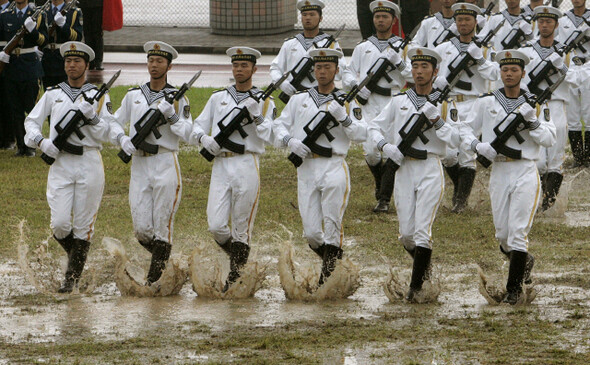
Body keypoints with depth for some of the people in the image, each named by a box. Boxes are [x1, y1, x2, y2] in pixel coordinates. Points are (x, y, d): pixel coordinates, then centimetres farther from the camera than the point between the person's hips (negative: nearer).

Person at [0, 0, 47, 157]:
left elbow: (42, 40, -8)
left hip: (30, 67, -3)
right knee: (15, 110, 3)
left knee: (31, 108, -1)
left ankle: (31, 146, 8)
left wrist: (33, 30, -28)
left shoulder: (37, 15, 1)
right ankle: (21, 146, 9)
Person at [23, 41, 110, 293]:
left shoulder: (99, 96, 7)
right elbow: (31, 121, 12)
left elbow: (104, 134, 1)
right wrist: (41, 142, -6)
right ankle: (74, 254, 22)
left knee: (83, 225, -2)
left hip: (89, 163, -1)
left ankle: (73, 278, 5)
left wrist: (90, 117, -17)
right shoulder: (53, 94, 12)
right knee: (60, 224, -8)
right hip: (59, 162, 1)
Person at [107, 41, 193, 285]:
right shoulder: (133, 96, 13)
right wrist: (122, 139, -3)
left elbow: (186, 134, -4)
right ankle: (161, 257, 26)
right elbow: (114, 122, 17)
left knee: (162, 226, -4)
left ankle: (154, 279, 4)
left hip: (166, 164, -3)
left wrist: (171, 116, -18)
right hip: (139, 164, 3)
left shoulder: (178, 99, 4)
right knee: (141, 229, -2)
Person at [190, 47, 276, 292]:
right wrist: (205, 139, -6)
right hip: (220, 164, 3)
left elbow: (267, 136, -4)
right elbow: (197, 127, 15)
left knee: (241, 229, -1)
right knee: (216, 226, -8)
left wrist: (256, 115, -18)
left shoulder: (264, 102, 7)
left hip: (247, 166, -3)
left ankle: (236, 276, 8)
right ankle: (237, 257, 19)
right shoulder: (218, 98, 16)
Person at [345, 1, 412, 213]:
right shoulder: (362, 48, 17)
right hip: (369, 103, 2)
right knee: (371, 151, -8)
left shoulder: (403, 48, 11)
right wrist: (357, 88, -4)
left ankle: (384, 199, -4)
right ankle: (380, 182, 22)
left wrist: (397, 62, -13)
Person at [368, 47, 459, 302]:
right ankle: (423, 263, 33)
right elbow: (374, 127, 14)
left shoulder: (444, 104, 4)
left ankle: (416, 285, -7)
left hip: (431, 169, -3)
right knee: (406, 233, 2)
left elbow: (455, 140, -4)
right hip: (403, 169, 3)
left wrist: (436, 120, -17)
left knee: (422, 230, -12)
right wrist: (385, 146, -5)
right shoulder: (399, 101, 10)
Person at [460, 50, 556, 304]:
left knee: (518, 232, -10)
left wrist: (532, 122, -16)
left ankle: (514, 288, -5)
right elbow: (465, 130, 10)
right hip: (498, 172, 2)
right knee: (502, 234, 5)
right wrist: (478, 145, -9)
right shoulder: (487, 102, 7)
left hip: (526, 172, -2)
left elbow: (549, 140, 0)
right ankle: (524, 262, 36)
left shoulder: (536, 104, 5)